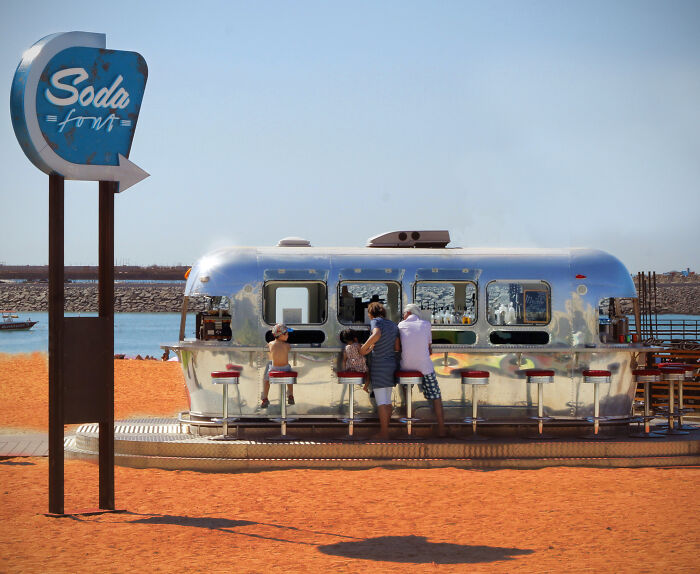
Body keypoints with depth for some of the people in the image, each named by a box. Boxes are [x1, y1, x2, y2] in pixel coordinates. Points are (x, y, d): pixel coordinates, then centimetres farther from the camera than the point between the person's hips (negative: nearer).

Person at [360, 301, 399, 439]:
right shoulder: (393, 325, 12)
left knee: (381, 401, -5)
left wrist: (364, 348, -20)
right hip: (391, 364, 7)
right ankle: (385, 431, 18)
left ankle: (384, 433, -5)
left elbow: (376, 334, -31)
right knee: (387, 400, 13)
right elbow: (397, 347, 11)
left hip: (379, 365, -7)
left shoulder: (376, 321, -9)